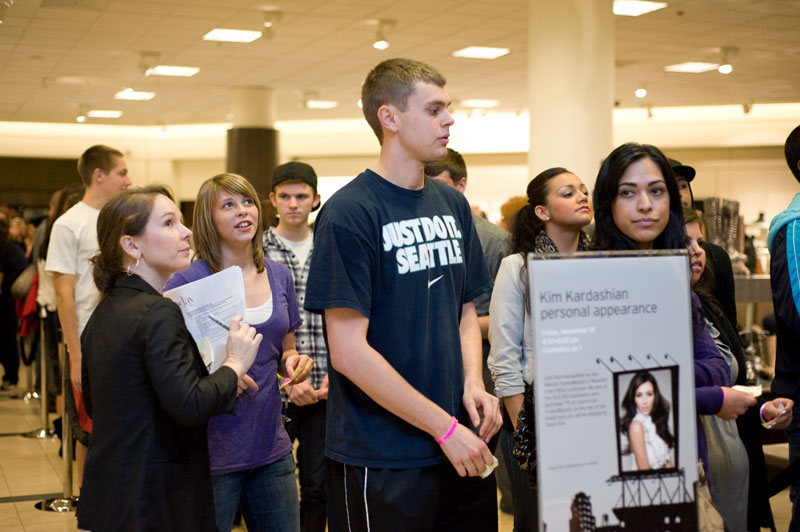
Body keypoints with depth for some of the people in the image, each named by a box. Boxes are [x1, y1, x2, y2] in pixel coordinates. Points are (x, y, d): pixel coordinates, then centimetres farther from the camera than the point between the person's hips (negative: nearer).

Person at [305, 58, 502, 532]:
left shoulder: (453, 205, 8)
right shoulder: (349, 213, -14)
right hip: (382, 462, -6)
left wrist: (473, 382, -4)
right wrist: (445, 426, -16)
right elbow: (349, 352, -18)